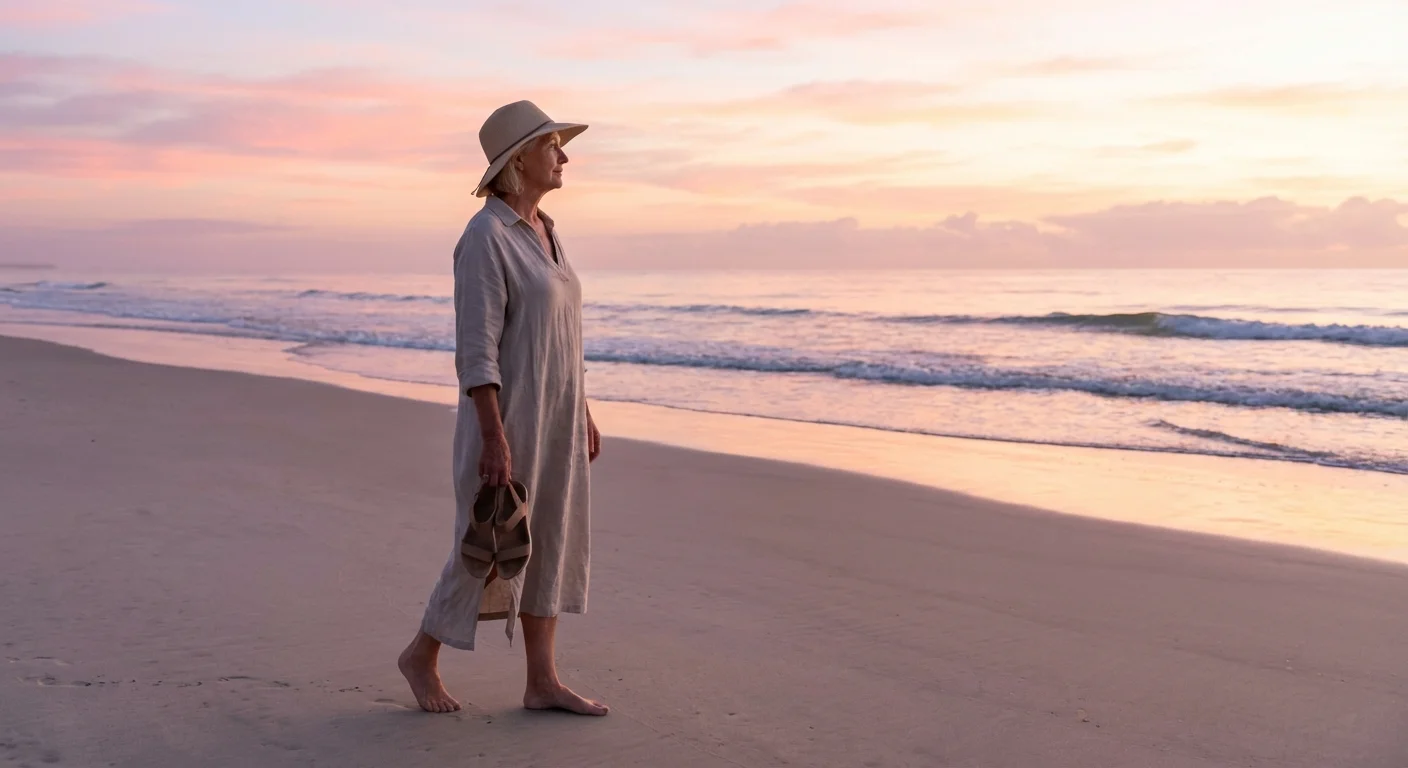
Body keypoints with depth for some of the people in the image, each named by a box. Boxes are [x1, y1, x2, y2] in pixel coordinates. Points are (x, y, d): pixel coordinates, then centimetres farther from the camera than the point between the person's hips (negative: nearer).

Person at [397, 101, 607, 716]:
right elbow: (475, 349, -21)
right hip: (506, 414, -8)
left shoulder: (543, 232, 11)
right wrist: (494, 438, -25)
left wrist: (581, 412, 17)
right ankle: (422, 655, 23)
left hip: (552, 415, 8)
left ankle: (542, 683, 15)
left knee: (549, 544, 8)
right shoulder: (485, 237, -17)